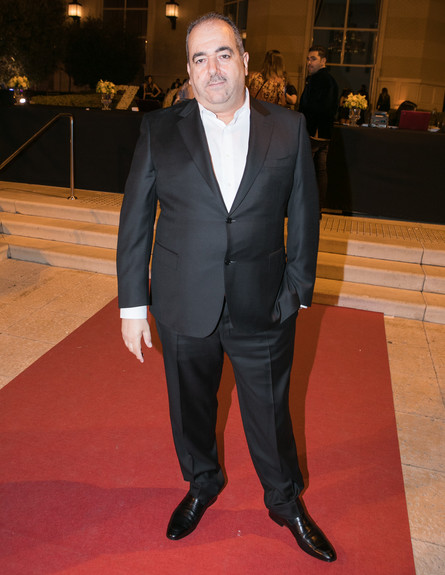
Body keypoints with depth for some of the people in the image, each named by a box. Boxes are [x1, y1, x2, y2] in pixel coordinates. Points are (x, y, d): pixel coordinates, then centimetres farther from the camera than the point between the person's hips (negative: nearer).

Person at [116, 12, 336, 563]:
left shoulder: (288, 129, -1)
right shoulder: (159, 130, -2)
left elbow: (303, 218, 3)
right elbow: (135, 220, -1)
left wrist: (298, 293, 2)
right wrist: (132, 304, -1)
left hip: (263, 310, 0)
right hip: (184, 309, 1)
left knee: (271, 414, 16)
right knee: (191, 409, 20)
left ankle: (285, 501, 44)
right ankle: (202, 484, 50)